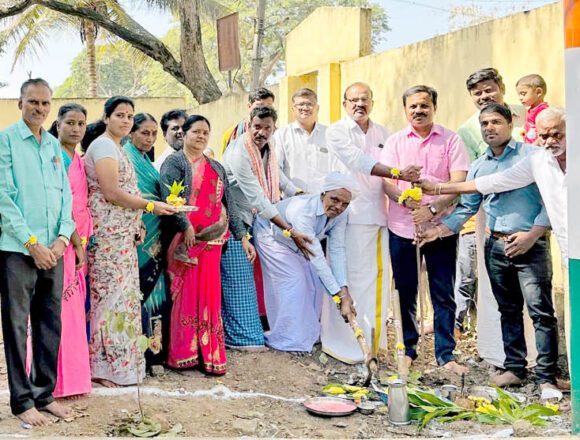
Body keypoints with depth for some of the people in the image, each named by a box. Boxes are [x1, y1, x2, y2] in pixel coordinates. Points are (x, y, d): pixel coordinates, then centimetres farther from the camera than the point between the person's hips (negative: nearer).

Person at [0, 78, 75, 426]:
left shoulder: (54, 145, 14)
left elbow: (65, 194, 13)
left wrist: (62, 237, -2)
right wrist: (32, 243, -13)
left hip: (52, 250, 6)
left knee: (51, 325, 9)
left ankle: (45, 394, 19)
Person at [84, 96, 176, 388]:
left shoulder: (116, 148, 21)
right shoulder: (104, 145, -9)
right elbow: (111, 192, -18)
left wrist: (137, 224, 11)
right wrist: (151, 206, -12)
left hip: (123, 233, 9)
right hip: (109, 233, -9)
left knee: (121, 294, 8)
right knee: (112, 294, -7)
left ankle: (118, 361, 13)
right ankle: (103, 366, -1)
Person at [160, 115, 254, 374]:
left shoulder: (216, 168, 19)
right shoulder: (174, 163, 0)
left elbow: (229, 204, 16)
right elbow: (169, 199, -14)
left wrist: (242, 236, 9)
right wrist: (187, 227, -22)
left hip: (212, 241, 5)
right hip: (185, 241, -5)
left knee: (209, 295, 5)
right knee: (186, 294, -3)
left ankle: (208, 355, 10)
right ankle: (183, 354, 5)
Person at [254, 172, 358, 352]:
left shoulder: (339, 214, -24)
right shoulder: (303, 210, -45)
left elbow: (337, 251, -27)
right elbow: (316, 257, -47)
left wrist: (344, 291, -36)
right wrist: (339, 295, -48)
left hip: (296, 243, 7)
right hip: (271, 236, -7)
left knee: (314, 281, 2)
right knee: (293, 281, -15)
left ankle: (308, 333, 18)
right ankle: (288, 339, -3)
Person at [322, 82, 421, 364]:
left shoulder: (382, 133, 18)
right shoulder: (336, 132, -1)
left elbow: (391, 171, 18)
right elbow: (359, 161, -15)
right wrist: (397, 173, -24)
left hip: (379, 214, 6)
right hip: (350, 214, -6)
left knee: (377, 276, 7)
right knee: (350, 277, -7)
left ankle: (373, 338, 16)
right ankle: (343, 340, 0)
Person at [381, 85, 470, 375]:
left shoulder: (451, 140, 1)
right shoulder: (394, 142, 7)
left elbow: (458, 183, -7)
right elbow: (387, 182, -2)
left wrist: (432, 209, -20)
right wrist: (406, 199, -21)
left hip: (440, 228, -2)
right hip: (402, 228, 2)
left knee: (443, 294, 2)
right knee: (405, 293, 10)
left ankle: (446, 354, 11)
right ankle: (408, 349, 23)